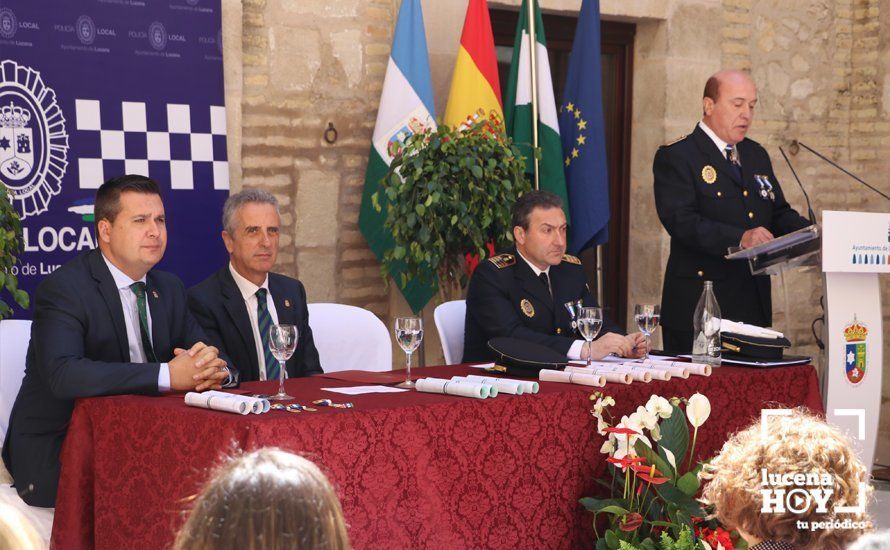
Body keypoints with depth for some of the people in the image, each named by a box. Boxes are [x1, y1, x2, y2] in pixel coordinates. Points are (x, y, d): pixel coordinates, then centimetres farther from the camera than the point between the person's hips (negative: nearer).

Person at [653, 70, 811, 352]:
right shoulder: (675, 157, -5)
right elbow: (680, 220, -19)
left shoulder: (756, 154, 19)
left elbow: (779, 213, 19)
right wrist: (739, 238, -31)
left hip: (755, 306, 7)